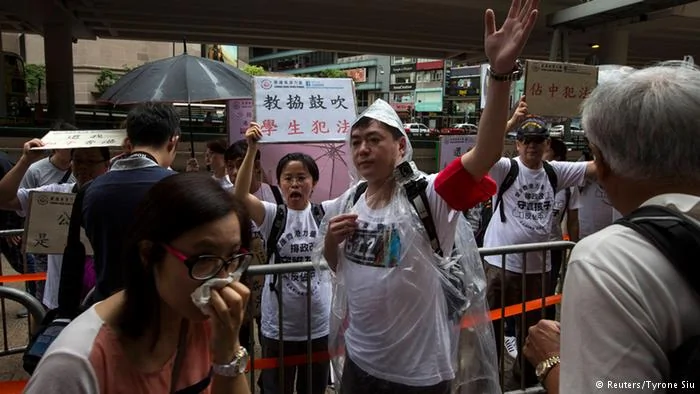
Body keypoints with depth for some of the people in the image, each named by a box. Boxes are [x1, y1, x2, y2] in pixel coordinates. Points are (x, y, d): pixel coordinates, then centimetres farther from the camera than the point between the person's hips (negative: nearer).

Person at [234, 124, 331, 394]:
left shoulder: (325, 212, -2)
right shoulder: (272, 215, -8)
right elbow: (240, 195, -23)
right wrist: (252, 150, -31)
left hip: (319, 326, 1)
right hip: (278, 327, -1)